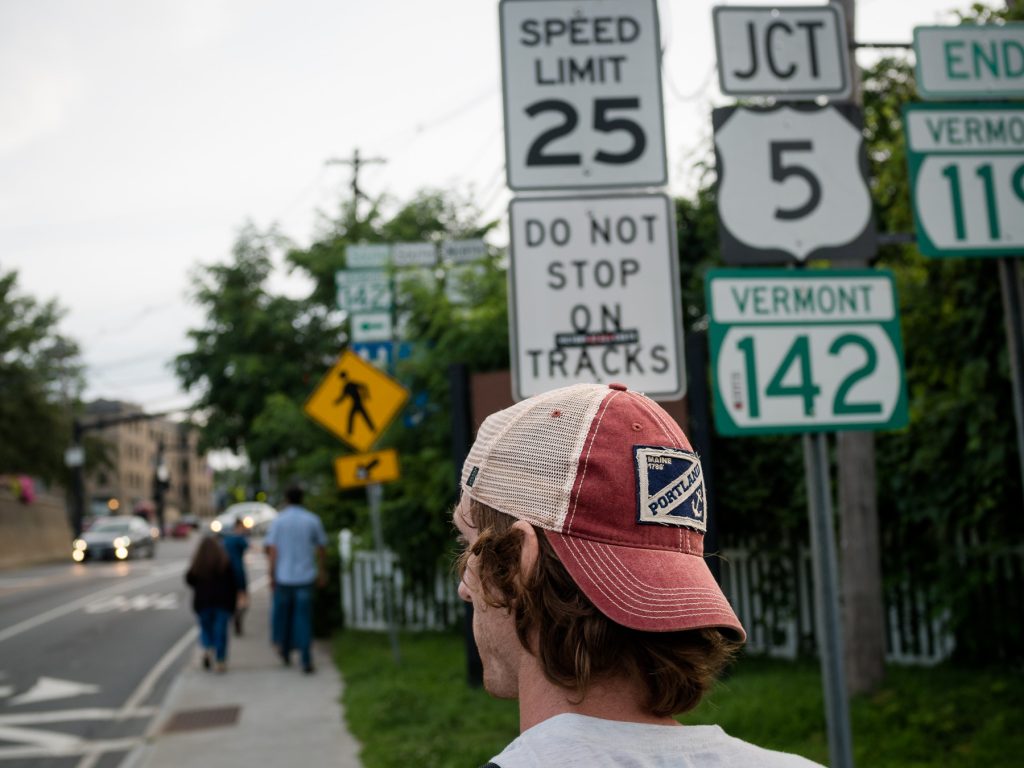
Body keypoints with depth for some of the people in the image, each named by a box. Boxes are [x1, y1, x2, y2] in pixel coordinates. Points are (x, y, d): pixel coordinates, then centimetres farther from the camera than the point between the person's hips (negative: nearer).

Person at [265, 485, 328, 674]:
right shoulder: (313, 520, 1)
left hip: (283, 576, 0)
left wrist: (272, 575, -1)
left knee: (283, 613, 17)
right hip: (305, 576, 0)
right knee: (304, 618, 0)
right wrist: (321, 571, 20)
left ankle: (285, 651, 30)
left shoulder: (278, 520, -2)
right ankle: (306, 660, -8)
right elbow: (322, 547, 7)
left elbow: (272, 550, -6)